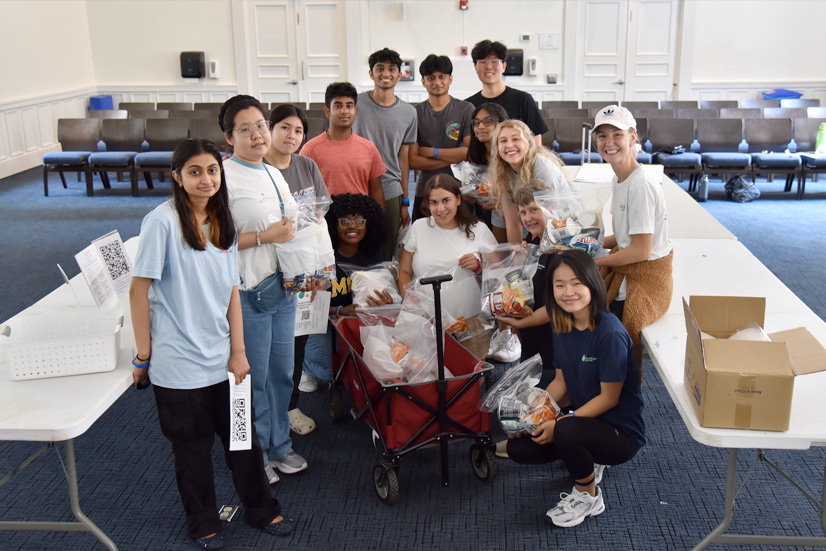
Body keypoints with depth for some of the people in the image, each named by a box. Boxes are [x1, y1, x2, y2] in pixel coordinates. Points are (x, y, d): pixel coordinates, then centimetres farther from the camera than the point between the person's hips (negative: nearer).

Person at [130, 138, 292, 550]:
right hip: (179, 360, -5)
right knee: (193, 446, 11)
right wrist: (144, 355, -9)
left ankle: (262, 509, 34)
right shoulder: (163, 221, -14)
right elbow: (139, 291, -11)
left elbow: (232, 292, 7)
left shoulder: (222, 222, 5)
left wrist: (238, 351, 4)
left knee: (243, 437, 15)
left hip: (222, 357, 5)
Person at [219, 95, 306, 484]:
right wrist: (264, 237, -21)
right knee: (253, 376, 4)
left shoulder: (274, 174, 12)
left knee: (282, 371, 17)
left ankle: (278, 445, 33)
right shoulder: (224, 176, -14)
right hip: (249, 291, -8)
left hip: (282, 285, 8)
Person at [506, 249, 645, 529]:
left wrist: (560, 423, -23)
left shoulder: (610, 333, -23)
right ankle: (588, 463, 17)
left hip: (620, 431, -7)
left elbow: (609, 398, -20)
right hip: (583, 418, 8)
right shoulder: (563, 327, 0)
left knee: (566, 432, -36)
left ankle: (589, 496, -6)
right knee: (517, 447, -6)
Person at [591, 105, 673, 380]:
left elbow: (641, 250, -21)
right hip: (625, 270, 9)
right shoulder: (619, 180, 7)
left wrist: (594, 262, -14)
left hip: (646, 278, -9)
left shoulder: (641, 185, -22)